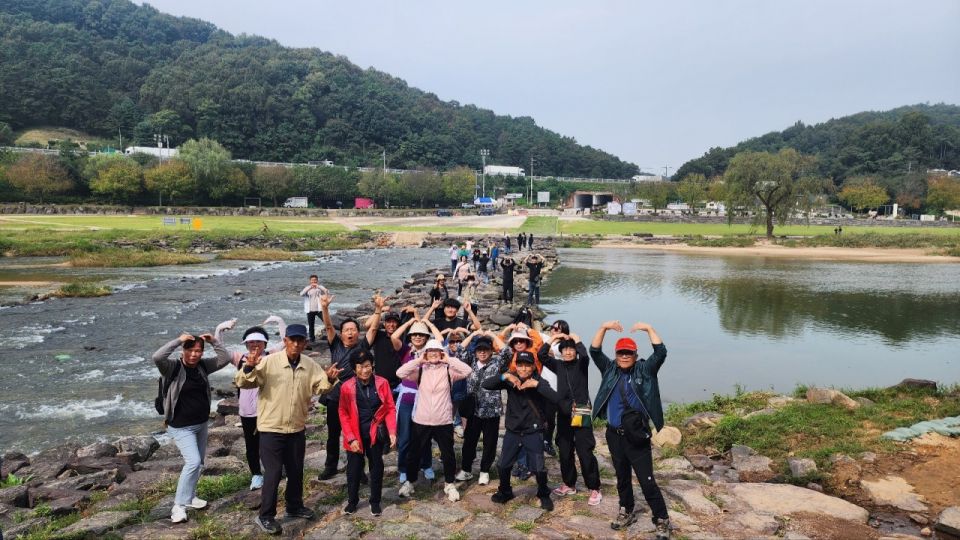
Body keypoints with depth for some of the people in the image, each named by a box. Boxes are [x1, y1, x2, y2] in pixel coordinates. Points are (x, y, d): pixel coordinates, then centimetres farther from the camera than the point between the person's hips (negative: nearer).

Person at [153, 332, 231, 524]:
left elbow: (225, 359, -1)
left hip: (201, 424, 7)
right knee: (193, 461, -18)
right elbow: (157, 358, -35)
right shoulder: (174, 367, -16)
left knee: (198, 463, 17)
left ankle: (189, 496, 36)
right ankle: (179, 505, -7)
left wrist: (213, 342, -12)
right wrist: (178, 340, -33)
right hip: (181, 427, -7)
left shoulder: (203, 366, -2)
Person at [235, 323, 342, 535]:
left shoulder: (310, 365, 0)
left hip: (297, 429, 5)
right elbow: (242, 383, -17)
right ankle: (266, 516, 15)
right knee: (273, 473, 0)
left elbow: (320, 388, 2)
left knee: (296, 471, 18)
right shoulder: (269, 361, -15)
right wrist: (249, 369, -38)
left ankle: (295, 507, 38)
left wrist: (330, 379, -19)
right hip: (271, 428, -5)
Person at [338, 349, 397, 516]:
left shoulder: (382, 383, -8)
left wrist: (392, 432, -13)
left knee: (376, 467, 12)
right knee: (354, 468, 11)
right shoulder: (347, 387, -10)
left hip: (376, 433, 1)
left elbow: (390, 409, -4)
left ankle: (375, 501, 28)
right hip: (355, 434, -1)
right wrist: (351, 438, -12)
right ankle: (352, 501, 31)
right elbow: (343, 414, -6)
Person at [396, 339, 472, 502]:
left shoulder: (448, 370, -3)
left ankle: (450, 484, 31)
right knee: (414, 454, 14)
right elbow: (400, 373, -14)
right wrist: (419, 360, -12)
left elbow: (467, 371, -18)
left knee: (448, 455, 12)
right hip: (421, 421, 1)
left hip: (444, 422, 0)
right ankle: (409, 482, 34)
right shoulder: (420, 370, -1)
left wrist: (449, 359, -14)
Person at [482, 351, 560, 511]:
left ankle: (544, 495, 25)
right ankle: (505, 491, 37)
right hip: (512, 431, 3)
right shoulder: (511, 380, -5)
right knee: (504, 465, 11)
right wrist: (504, 376, -28)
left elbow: (555, 398, -26)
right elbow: (485, 385, -14)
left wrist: (537, 384, -35)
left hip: (533, 433, -2)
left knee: (538, 468, -2)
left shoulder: (539, 381, -9)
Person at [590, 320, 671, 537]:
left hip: (637, 436, -4)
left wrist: (649, 329, -22)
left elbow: (661, 353, -15)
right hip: (614, 435, 4)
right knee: (622, 477, 19)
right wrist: (604, 327, -15)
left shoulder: (644, 370, -3)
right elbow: (594, 351, -5)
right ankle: (626, 512, 36)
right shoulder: (609, 370, 4)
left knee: (647, 481, -2)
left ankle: (662, 520, 12)